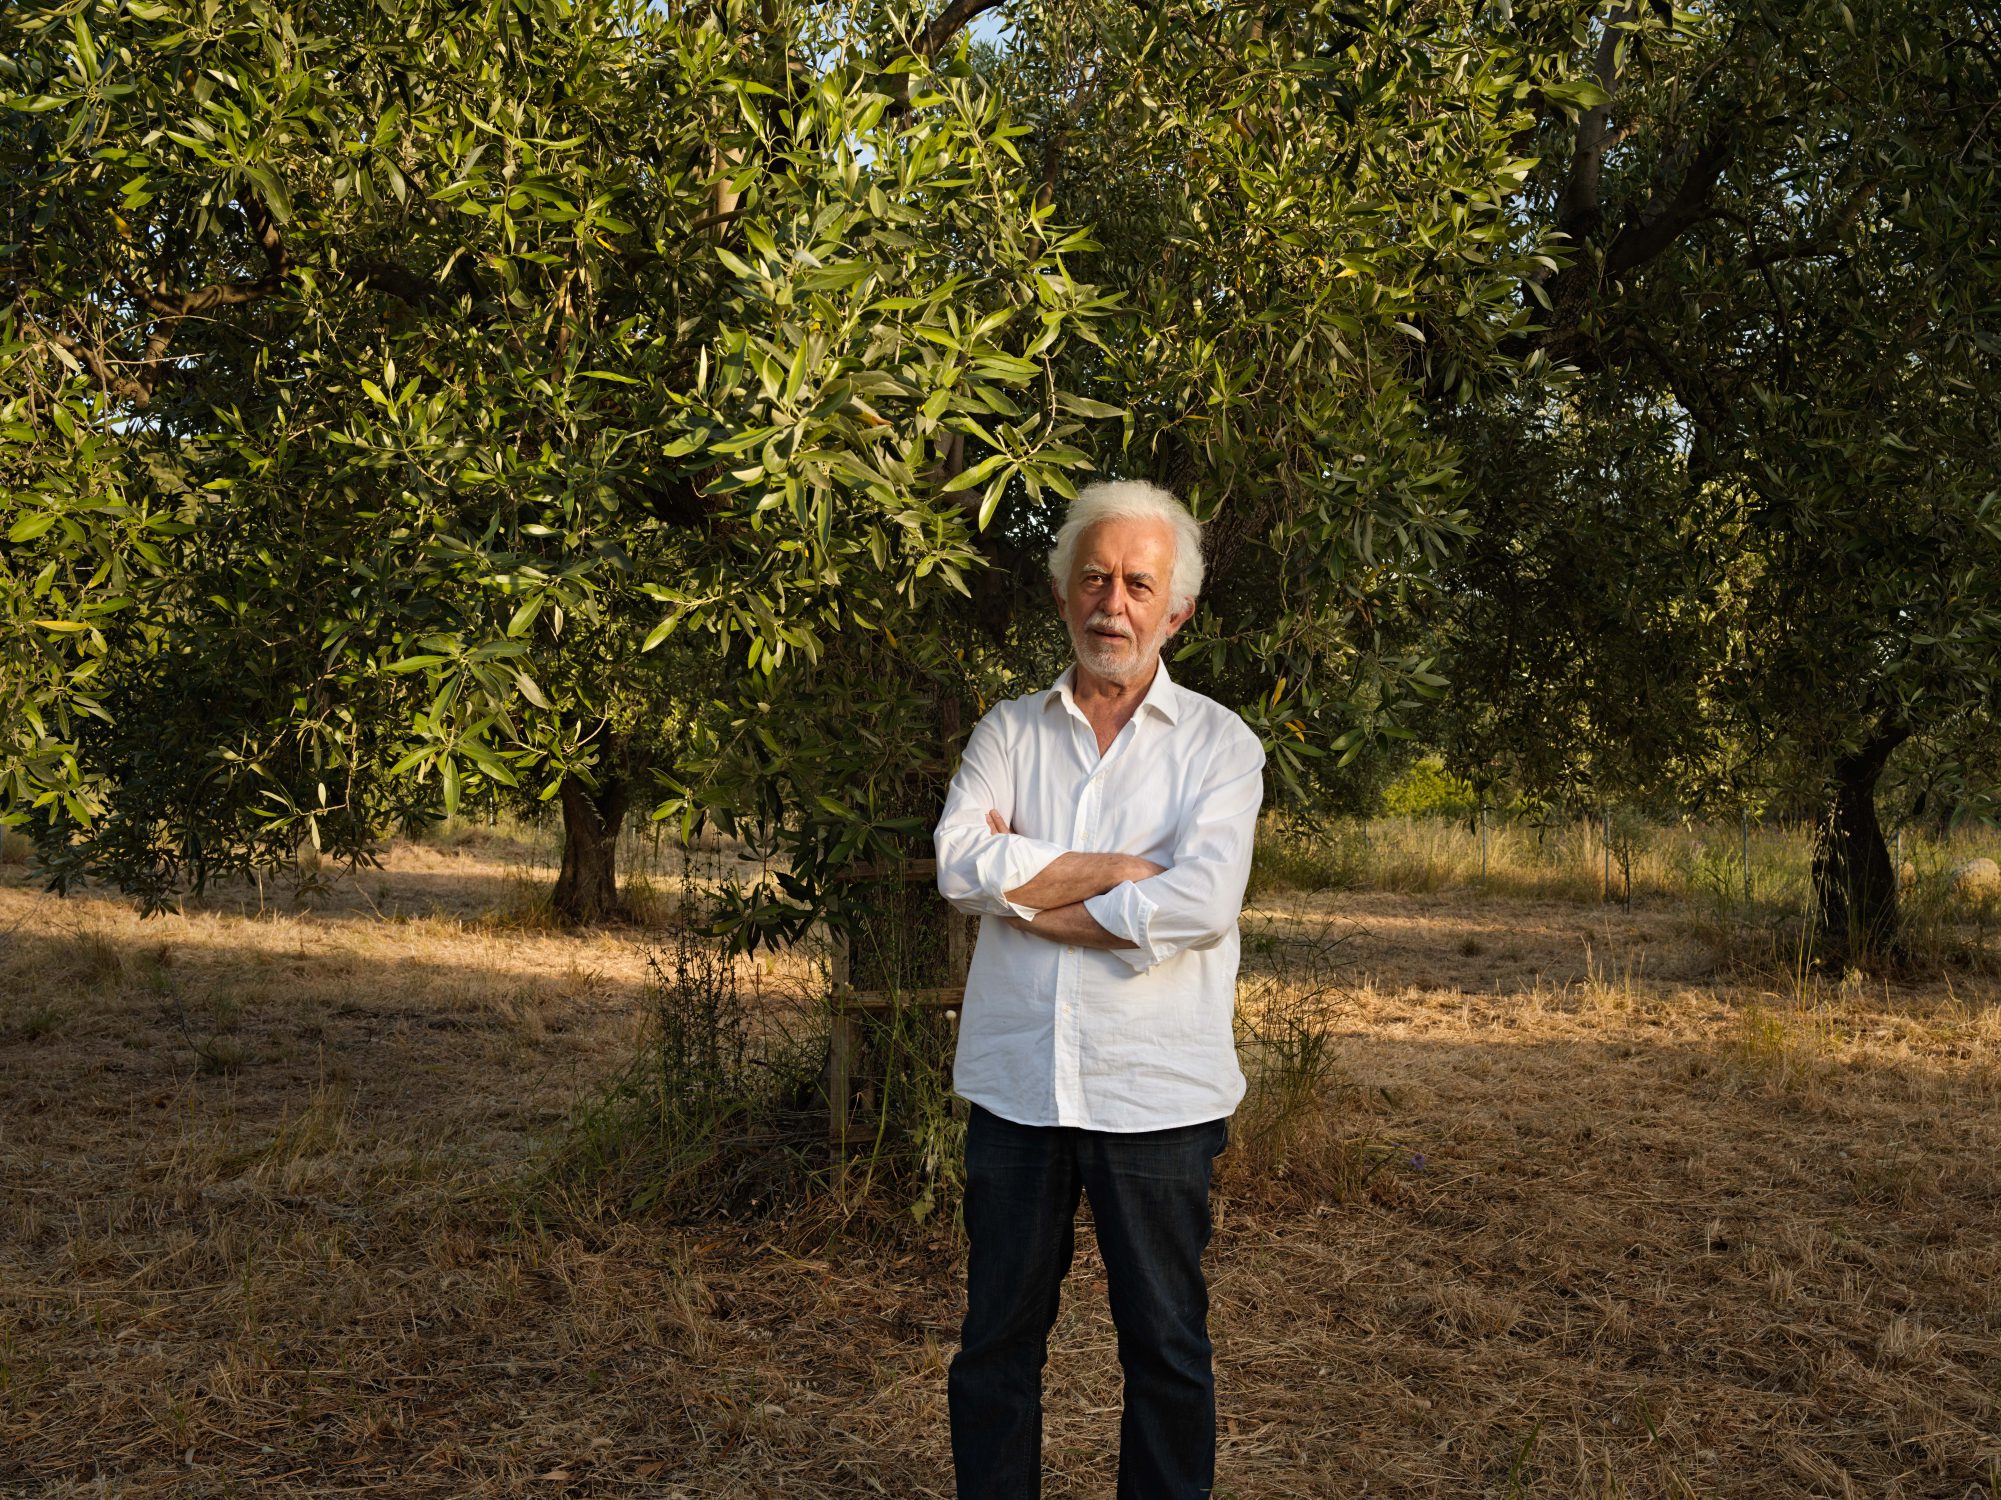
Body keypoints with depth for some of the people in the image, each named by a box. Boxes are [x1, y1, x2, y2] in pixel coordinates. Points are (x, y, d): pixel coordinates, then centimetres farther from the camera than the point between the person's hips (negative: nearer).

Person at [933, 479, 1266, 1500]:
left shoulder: (1218, 743, 1)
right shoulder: (1009, 730, 7)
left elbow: (1201, 905, -16)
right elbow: (961, 865, -10)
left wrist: (1029, 890, -11)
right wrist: (1128, 867, -13)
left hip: (1157, 1090, -2)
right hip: (1016, 1081, 2)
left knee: (1166, 1348, 11)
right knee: (997, 1340, 13)